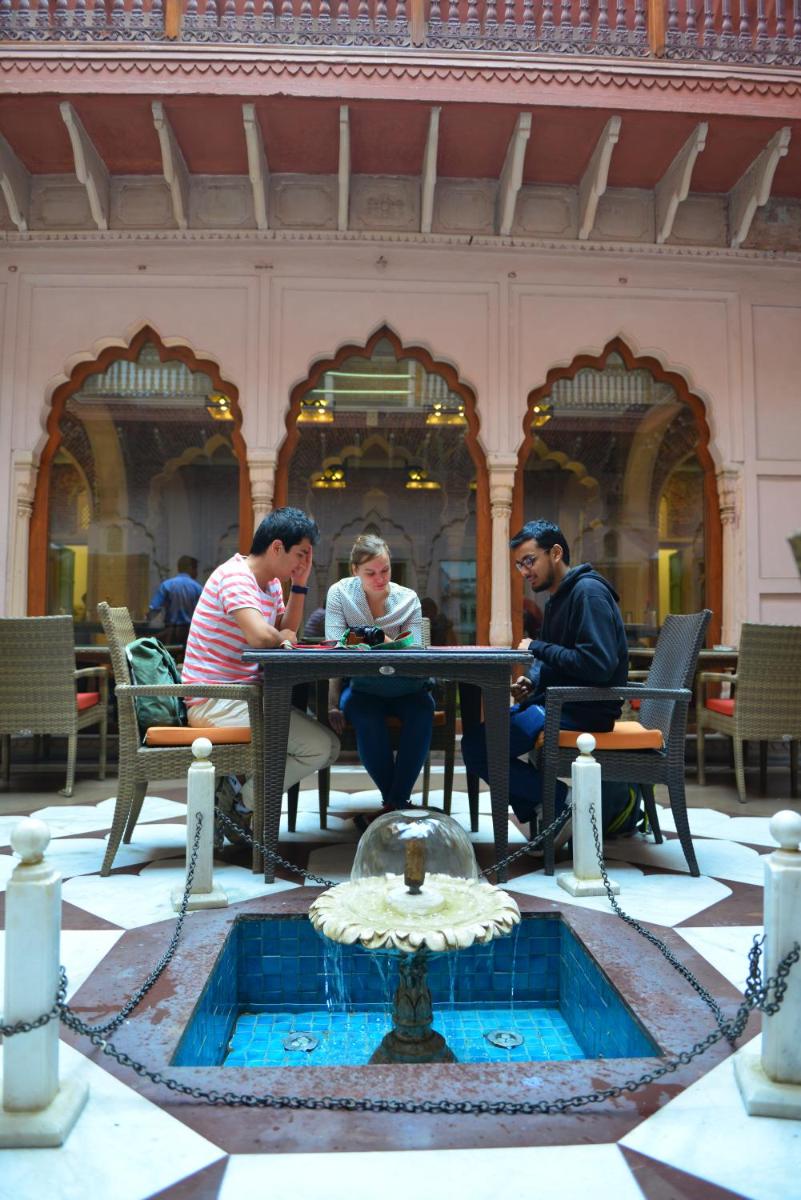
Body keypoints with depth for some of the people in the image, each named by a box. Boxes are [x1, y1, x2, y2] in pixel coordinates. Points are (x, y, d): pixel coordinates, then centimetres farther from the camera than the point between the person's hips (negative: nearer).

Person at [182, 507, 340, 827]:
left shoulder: (272, 582, 13)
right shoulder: (235, 575, -17)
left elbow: (287, 632, 16)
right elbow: (260, 636, -32)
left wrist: (299, 584, 7)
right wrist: (284, 637, -9)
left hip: (244, 696, 10)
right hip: (214, 701, -10)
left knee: (328, 744, 8)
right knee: (319, 746, -16)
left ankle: (238, 785, 10)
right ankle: (239, 805, -1)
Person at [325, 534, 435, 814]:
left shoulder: (408, 599, 1)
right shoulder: (340, 592, -2)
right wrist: (333, 702, -18)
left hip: (401, 687, 1)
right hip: (359, 686, -1)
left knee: (422, 708, -31)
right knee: (367, 716, -34)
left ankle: (397, 801, -19)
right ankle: (393, 800, -14)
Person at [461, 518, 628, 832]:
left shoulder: (588, 592, -15)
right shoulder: (558, 598, 17)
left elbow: (598, 664, -26)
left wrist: (537, 647, -16)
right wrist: (530, 682, -1)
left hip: (584, 710, -11)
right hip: (559, 701, 11)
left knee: (476, 746, -19)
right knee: (478, 730, 18)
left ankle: (565, 802, -10)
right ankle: (539, 811, 6)